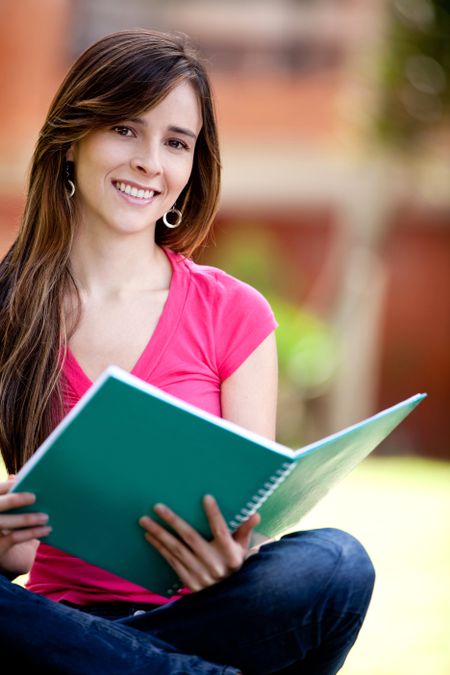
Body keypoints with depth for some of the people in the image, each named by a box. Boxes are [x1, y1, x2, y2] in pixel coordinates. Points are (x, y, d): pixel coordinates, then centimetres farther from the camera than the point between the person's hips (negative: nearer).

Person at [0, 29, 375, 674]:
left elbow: (254, 516, 2)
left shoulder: (234, 316, 5)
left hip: (196, 612, 1)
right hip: (55, 614, 0)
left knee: (335, 564, -31)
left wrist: (231, 559, -23)